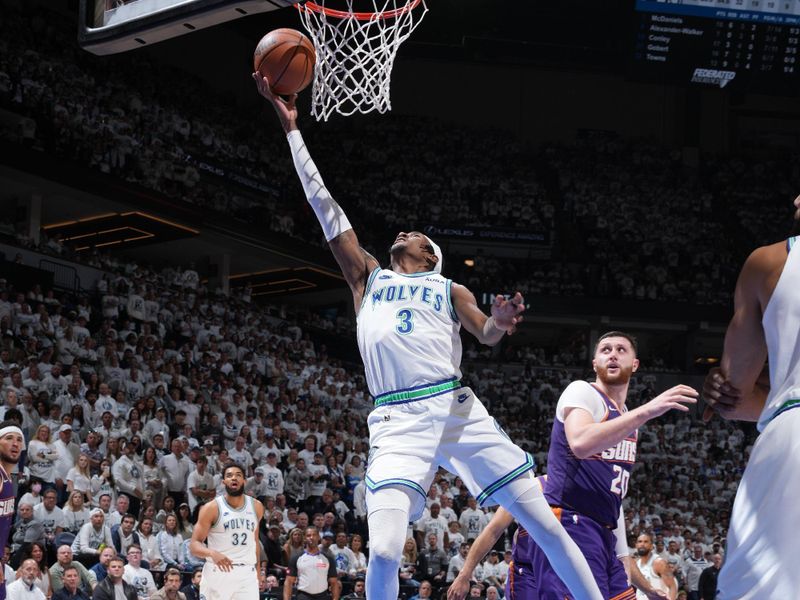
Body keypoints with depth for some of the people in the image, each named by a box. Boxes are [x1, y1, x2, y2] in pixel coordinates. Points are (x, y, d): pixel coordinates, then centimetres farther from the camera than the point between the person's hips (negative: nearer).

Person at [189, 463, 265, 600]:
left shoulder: (256, 507, 9)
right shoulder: (211, 508, -5)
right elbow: (194, 544, -8)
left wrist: (257, 568, 22)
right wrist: (212, 553, -28)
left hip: (247, 574, 3)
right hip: (218, 572, -3)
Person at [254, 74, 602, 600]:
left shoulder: (450, 290, 22)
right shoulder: (368, 278, 24)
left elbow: (486, 335, 3)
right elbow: (324, 206, 21)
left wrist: (502, 321, -22)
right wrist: (291, 127, 19)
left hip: (457, 408, 1)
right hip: (398, 420, 0)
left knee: (546, 526, -2)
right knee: (384, 551, -19)